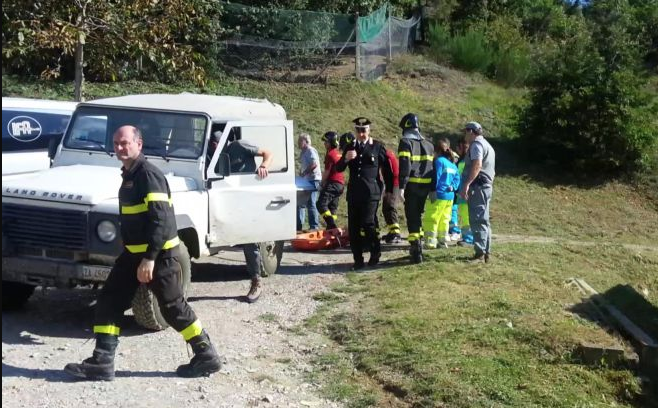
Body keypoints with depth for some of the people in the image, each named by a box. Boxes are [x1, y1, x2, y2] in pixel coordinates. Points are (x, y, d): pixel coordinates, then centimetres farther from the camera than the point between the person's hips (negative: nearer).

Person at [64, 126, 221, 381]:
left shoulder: (148, 174, -17)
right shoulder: (129, 174, 13)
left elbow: (161, 219, -24)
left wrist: (149, 258, -27)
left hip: (159, 253, -9)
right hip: (134, 252, 9)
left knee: (173, 307, 1)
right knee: (109, 302, 4)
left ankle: (207, 357, 13)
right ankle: (101, 363, 6)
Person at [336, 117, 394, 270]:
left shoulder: (377, 146, 2)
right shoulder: (350, 147, 11)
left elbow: (387, 169, 9)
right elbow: (338, 168, 8)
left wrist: (389, 190, 9)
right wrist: (345, 159, -13)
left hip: (371, 192, -4)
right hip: (354, 192, 4)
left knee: (368, 223, -11)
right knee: (353, 227, 2)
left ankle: (375, 253, 12)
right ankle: (358, 260, 9)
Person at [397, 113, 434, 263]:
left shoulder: (406, 142, -6)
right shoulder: (428, 145, 14)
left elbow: (404, 166, -16)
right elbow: (432, 167, 13)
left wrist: (401, 187, -18)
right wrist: (432, 189, 15)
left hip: (412, 186, -6)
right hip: (425, 186, 6)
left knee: (412, 217, -2)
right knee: (418, 215, 19)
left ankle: (416, 252, -7)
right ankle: (417, 245, 25)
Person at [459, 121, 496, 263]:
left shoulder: (477, 145, -9)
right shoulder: (488, 146, 25)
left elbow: (477, 165, -25)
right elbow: (492, 171, 29)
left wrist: (466, 184, -31)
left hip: (478, 187, -10)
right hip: (487, 186, 10)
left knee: (477, 220, -13)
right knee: (483, 220, 13)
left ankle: (480, 253, -18)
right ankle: (486, 252, 17)